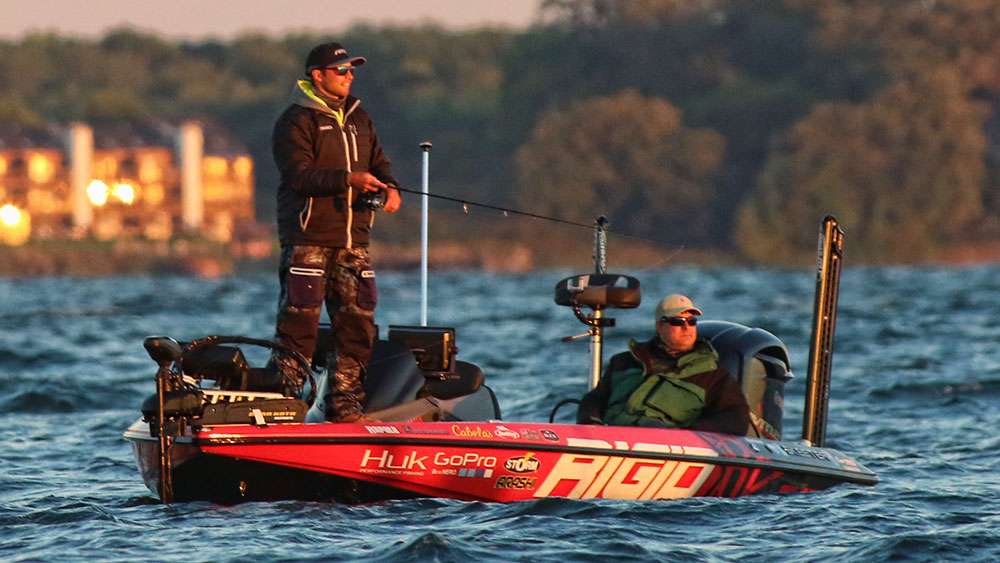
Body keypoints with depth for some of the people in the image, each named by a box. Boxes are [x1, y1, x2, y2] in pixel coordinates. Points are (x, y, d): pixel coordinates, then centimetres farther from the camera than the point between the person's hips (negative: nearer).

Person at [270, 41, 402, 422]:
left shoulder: (358, 118, 19)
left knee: (358, 323, 5)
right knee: (299, 323, -10)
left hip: (353, 241, 7)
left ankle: (344, 404, 13)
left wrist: (389, 187, -4)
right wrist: (349, 180, -25)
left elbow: (378, 161, 18)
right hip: (308, 238, -7)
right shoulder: (296, 121, -5)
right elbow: (299, 174, -16)